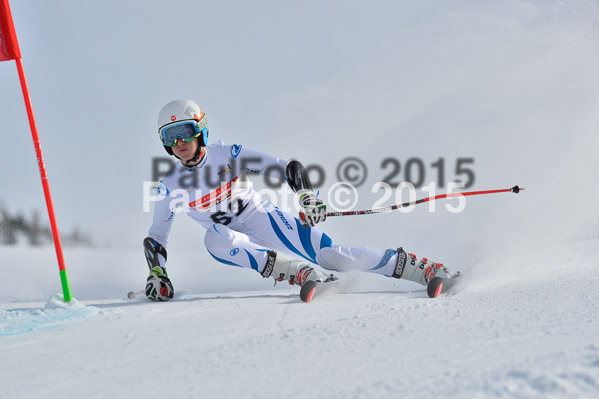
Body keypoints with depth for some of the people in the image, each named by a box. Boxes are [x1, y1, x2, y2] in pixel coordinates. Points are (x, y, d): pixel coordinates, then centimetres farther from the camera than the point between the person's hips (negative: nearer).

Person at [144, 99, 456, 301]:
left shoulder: (227, 155, -11)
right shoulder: (170, 187, -5)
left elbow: (287, 167, -11)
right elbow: (155, 238, 5)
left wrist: (307, 195, -28)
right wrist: (157, 274, -11)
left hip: (266, 220, -2)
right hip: (236, 240, 2)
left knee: (331, 255, -21)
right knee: (214, 239, -34)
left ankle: (424, 269, -15)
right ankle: (303, 274, -39)